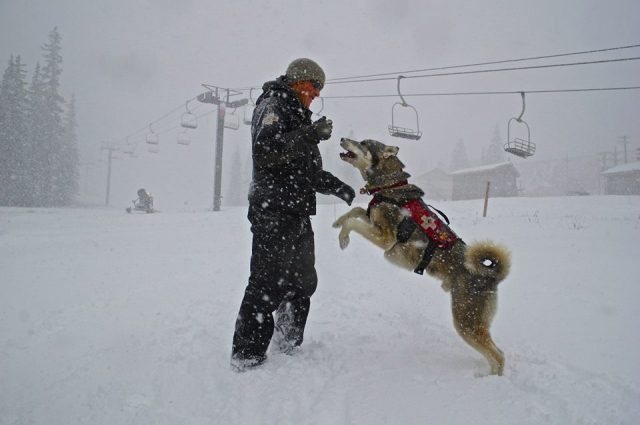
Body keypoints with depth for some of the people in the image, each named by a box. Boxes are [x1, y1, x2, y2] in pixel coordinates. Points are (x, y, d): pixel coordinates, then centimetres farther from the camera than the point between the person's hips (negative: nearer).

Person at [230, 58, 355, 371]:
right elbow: (265, 151, -23)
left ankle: (288, 345, 28)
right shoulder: (273, 105, -4)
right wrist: (310, 135, -24)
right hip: (274, 213, -10)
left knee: (303, 281, 15)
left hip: (296, 214, 10)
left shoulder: (296, 113, 25)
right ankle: (247, 356, -1)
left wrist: (337, 187, 17)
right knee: (268, 283, -9)